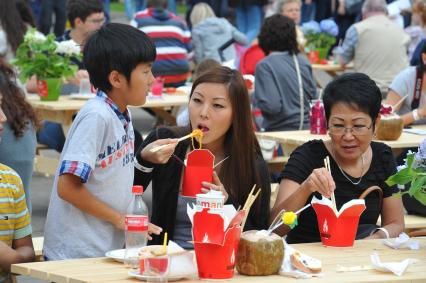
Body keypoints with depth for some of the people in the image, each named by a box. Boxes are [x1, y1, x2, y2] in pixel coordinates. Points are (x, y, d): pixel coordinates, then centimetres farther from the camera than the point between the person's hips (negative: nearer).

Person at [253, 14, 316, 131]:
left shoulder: (265, 66, -13)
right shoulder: (302, 61, 4)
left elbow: (272, 105, -20)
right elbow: (313, 95, 11)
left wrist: (254, 97, -3)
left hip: (280, 130, -5)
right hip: (305, 127, 5)